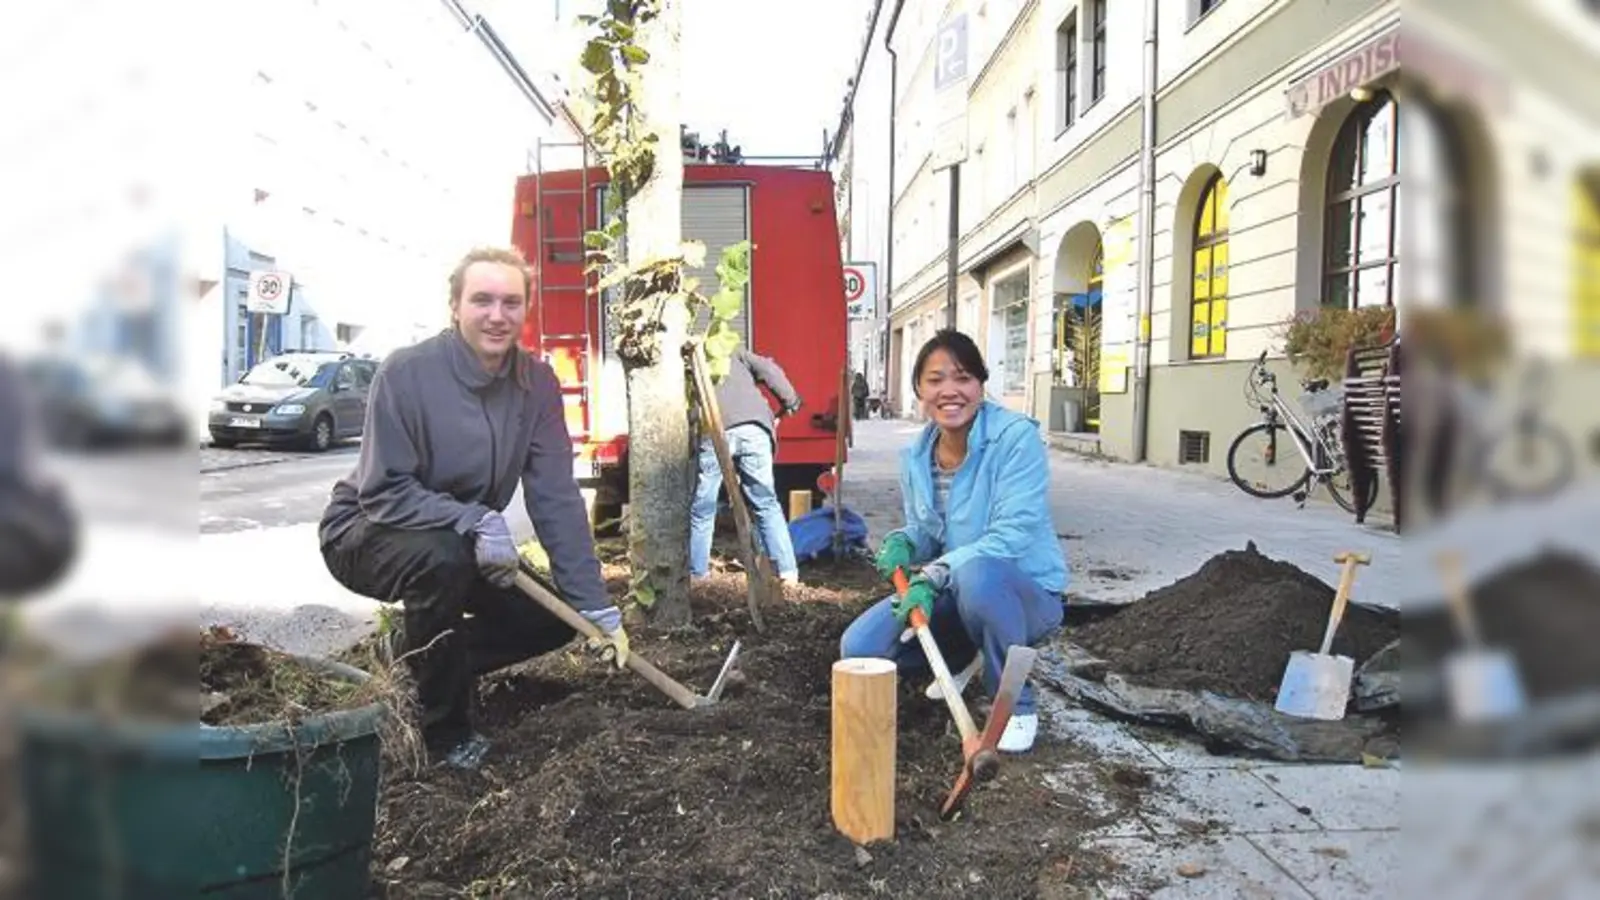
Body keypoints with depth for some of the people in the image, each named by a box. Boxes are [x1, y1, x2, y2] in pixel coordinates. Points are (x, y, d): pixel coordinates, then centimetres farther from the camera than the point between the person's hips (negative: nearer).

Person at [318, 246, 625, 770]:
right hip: (368, 532, -5)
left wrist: (595, 606, -18)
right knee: (443, 556, -37)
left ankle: (417, 654, 15)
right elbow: (383, 492, -25)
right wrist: (474, 521, -39)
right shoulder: (407, 372, -25)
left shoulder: (537, 384, -11)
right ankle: (446, 730, -16)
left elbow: (557, 500, -13)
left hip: (466, 543, 6)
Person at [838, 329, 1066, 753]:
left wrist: (933, 576, -34)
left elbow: (1012, 535, -27)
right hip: (953, 592, 6)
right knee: (859, 648, -11)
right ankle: (965, 655, 19)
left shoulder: (1016, 437, -19)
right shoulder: (915, 455, 1)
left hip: (1026, 594, -6)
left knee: (977, 576, -41)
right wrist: (902, 543, -13)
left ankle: (1017, 706, -13)